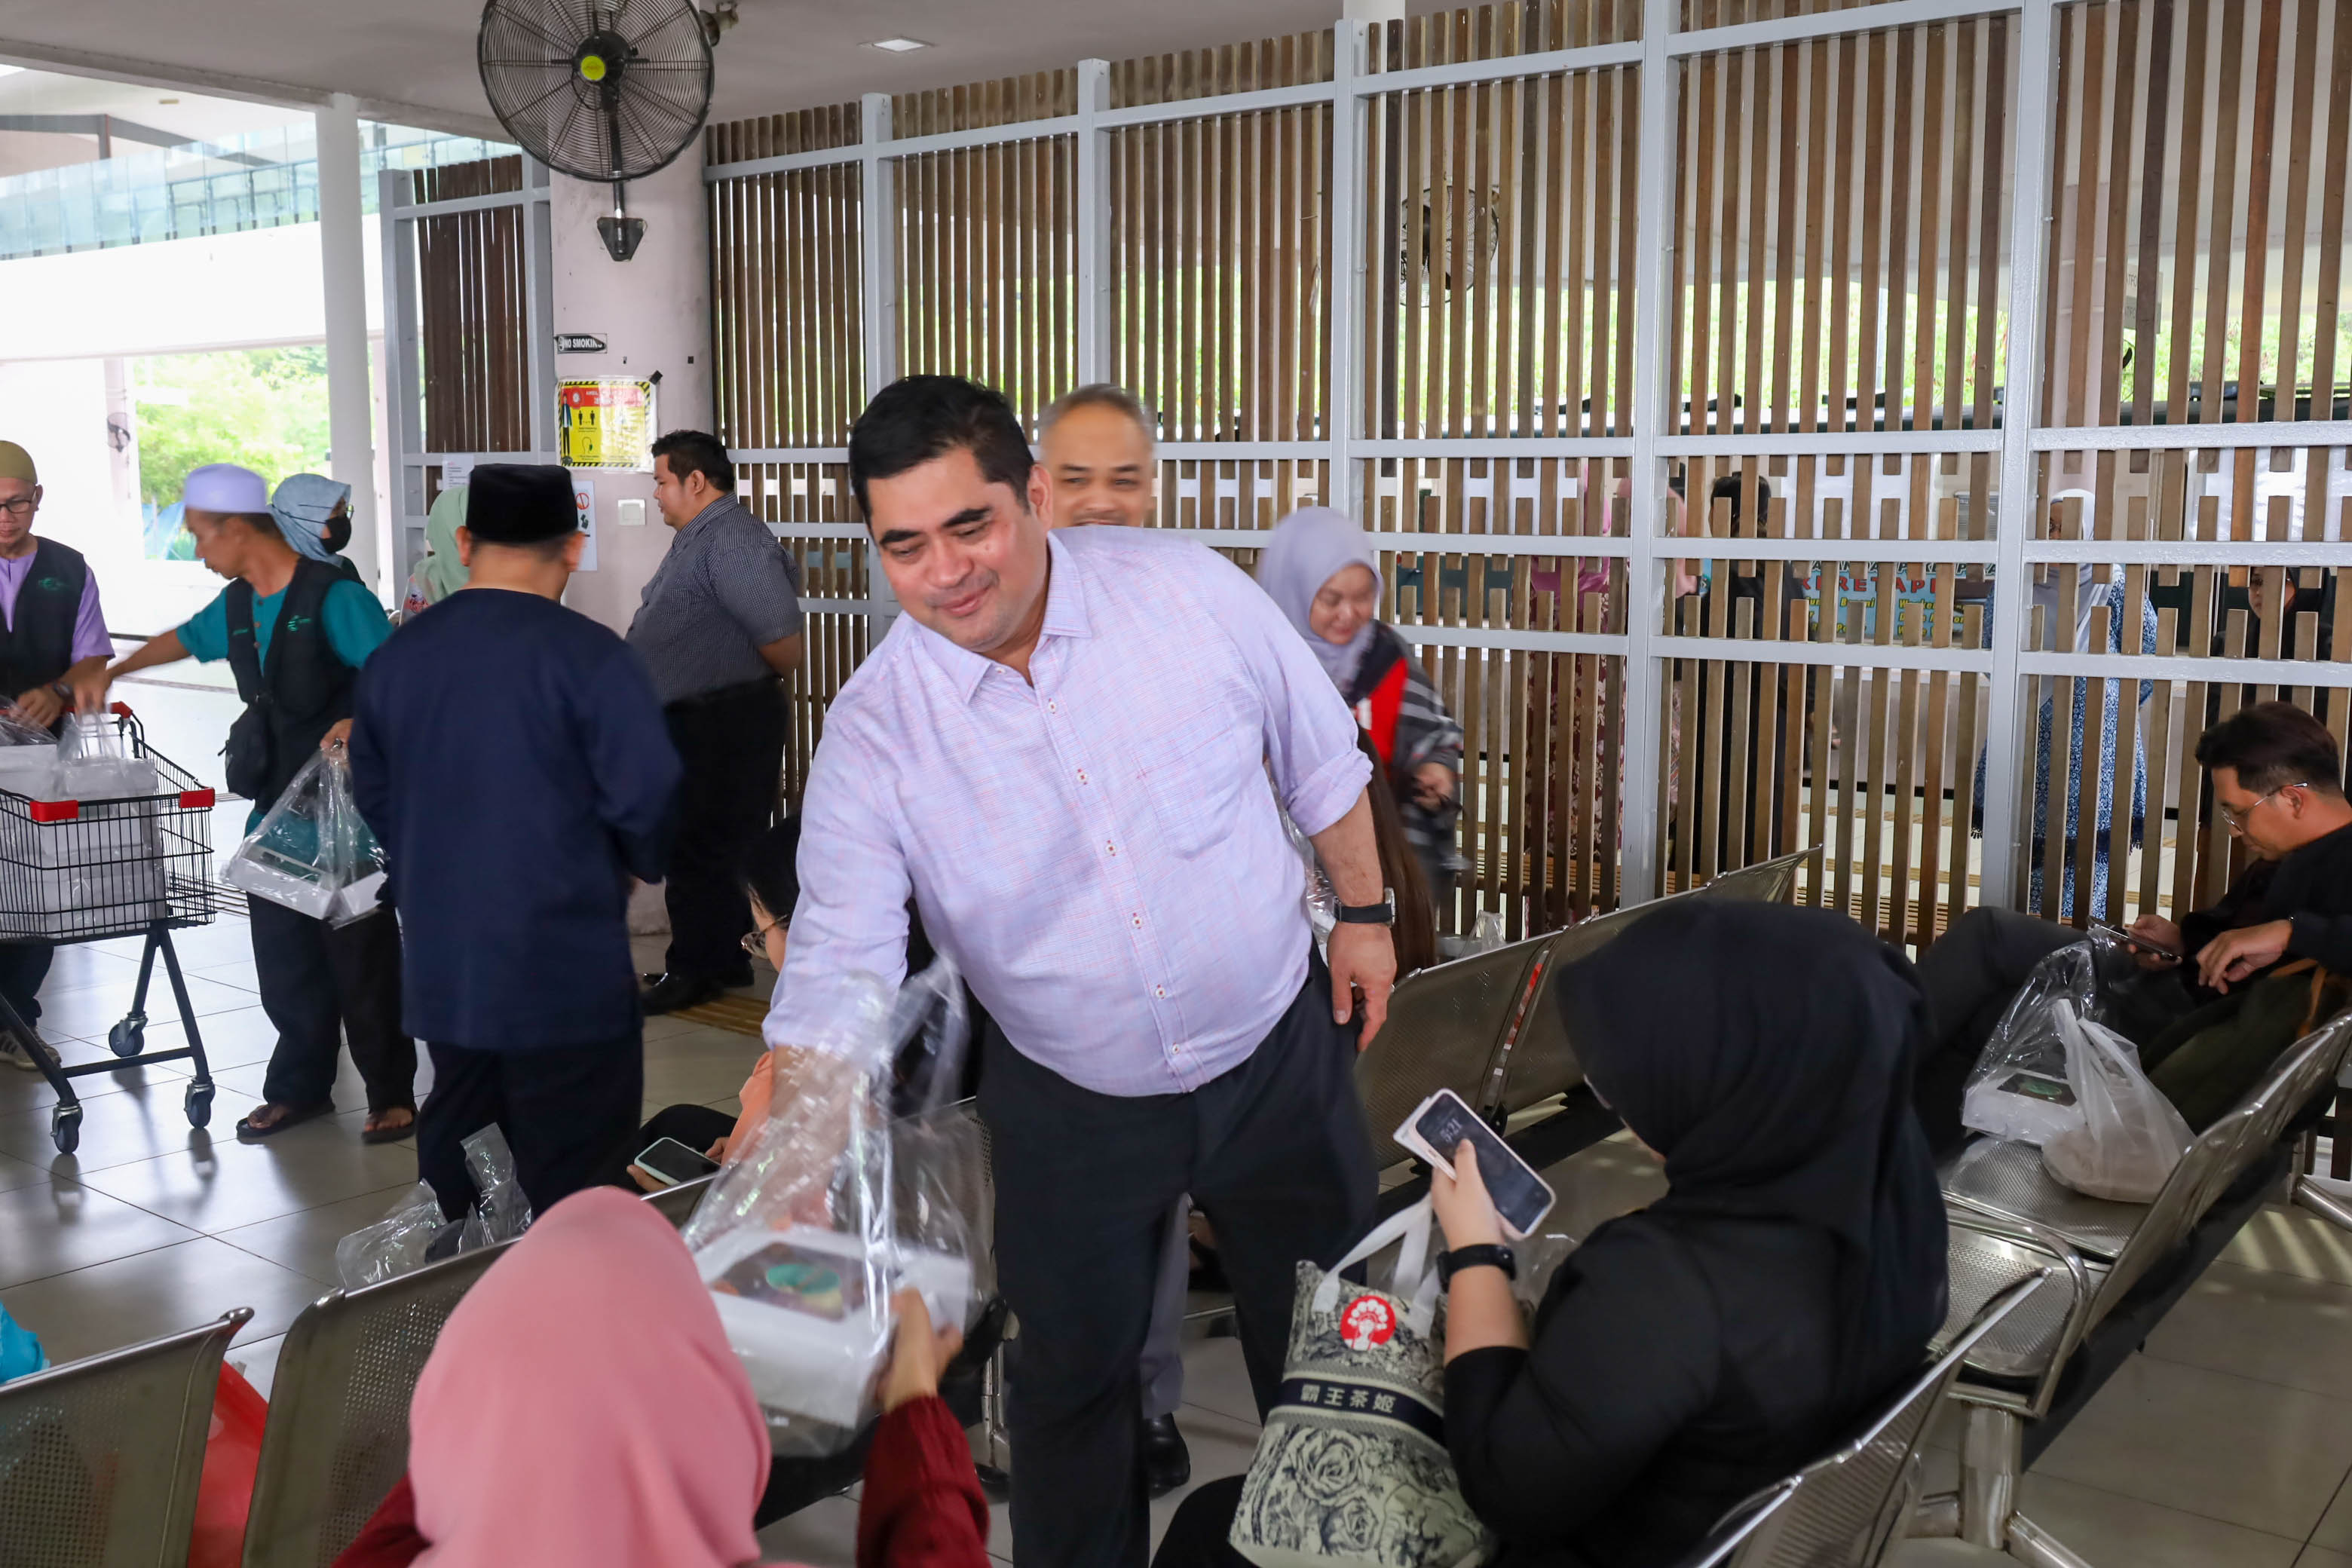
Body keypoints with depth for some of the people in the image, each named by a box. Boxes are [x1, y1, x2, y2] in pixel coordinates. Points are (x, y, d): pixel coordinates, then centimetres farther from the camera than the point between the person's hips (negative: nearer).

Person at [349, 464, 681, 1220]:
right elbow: (648, 798, -16)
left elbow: (374, 797, 13)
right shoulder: (589, 656, -15)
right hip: (565, 967, -6)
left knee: (453, 1141, 18)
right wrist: (642, 864, 5)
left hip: (440, 967, 6)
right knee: (568, 1176, 2)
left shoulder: (397, 656, 4)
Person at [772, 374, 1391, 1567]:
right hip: (1072, 1104, 0)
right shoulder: (872, 729, -18)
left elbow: (1319, 757, -2)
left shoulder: (1189, 589, -17)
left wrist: (1362, 910, 5)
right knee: (1075, 1370, 16)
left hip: (1277, 1054, 1)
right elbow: (836, 966, -21)